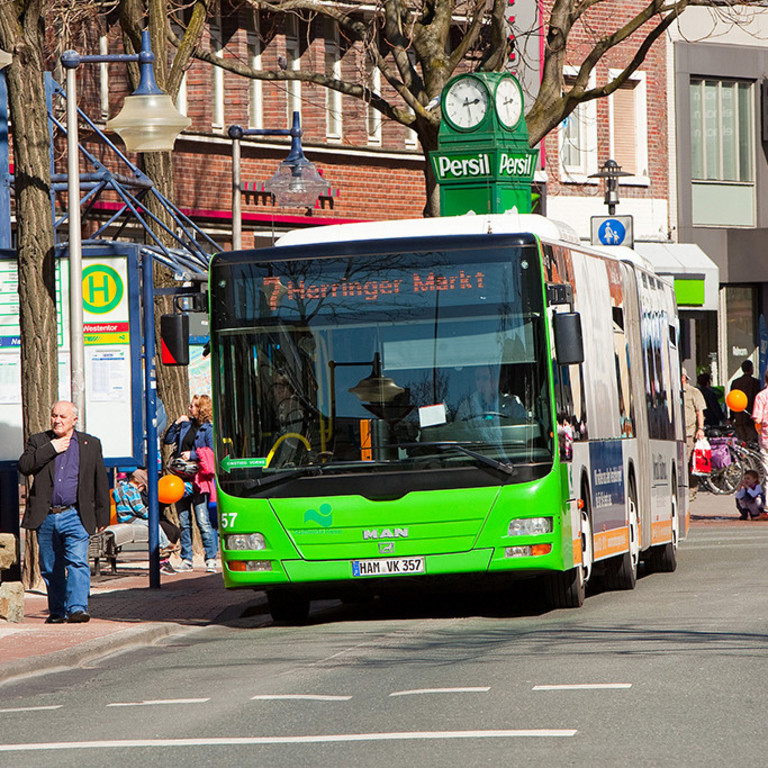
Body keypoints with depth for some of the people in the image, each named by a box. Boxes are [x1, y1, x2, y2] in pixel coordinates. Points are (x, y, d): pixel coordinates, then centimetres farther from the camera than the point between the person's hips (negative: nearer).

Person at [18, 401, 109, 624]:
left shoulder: (90, 444, 11)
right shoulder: (38, 441, 11)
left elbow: (101, 483, 12)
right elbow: (24, 466, -7)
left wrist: (102, 517, 8)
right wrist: (51, 449, -11)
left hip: (75, 516, -2)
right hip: (46, 517, 2)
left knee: (77, 562, -16)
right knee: (50, 569, 7)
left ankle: (77, 608, -22)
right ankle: (57, 612, 18)